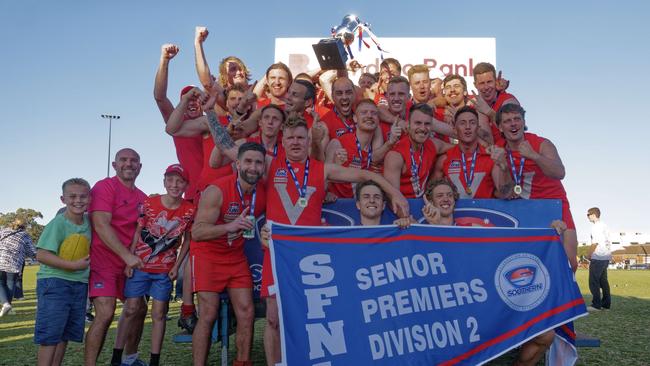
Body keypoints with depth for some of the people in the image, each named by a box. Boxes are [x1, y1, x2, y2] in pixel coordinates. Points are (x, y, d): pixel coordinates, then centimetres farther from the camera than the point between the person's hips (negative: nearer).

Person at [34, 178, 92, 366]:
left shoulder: (88, 221, 4)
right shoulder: (58, 223, -14)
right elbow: (41, 255, -21)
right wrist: (73, 265, -24)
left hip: (80, 283, 7)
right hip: (54, 281, -6)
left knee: (67, 333, 13)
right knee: (51, 332, -5)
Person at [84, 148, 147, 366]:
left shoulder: (142, 198, 10)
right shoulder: (104, 187, -9)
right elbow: (101, 225, -19)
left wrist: (134, 258, 2)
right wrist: (127, 255, -24)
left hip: (130, 263, 8)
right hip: (104, 260, -8)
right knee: (105, 314, -17)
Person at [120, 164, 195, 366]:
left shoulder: (189, 210, -8)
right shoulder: (149, 203, -10)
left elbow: (187, 239, 2)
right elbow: (137, 232, -4)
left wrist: (177, 266, -2)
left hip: (165, 270, 1)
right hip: (139, 265, 0)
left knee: (159, 313, 4)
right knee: (132, 310, 1)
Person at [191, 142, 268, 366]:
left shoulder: (265, 193, -5)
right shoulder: (216, 191, -21)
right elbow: (197, 232, -25)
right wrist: (230, 226, -38)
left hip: (236, 256, 5)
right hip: (208, 255, -5)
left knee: (246, 312, -1)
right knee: (208, 315, -9)